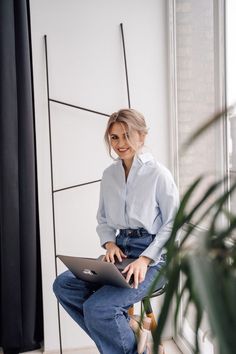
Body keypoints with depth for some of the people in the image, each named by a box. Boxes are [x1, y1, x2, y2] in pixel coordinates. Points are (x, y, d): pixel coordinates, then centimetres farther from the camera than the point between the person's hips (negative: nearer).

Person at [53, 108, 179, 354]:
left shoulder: (158, 174, -7)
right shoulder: (109, 174, 10)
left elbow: (173, 223, -7)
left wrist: (146, 259, -16)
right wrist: (109, 243, -3)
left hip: (153, 256, -6)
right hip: (121, 250, 6)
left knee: (98, 307, -25)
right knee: (63, 284, -15)